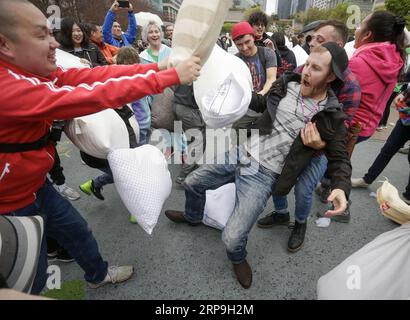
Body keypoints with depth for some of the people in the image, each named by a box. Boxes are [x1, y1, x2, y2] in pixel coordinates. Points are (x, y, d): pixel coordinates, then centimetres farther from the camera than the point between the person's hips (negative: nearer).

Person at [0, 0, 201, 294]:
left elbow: (93, 75, -13)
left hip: (35, 186, 9)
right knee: (31, 279, 14)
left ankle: (98, 274, 49)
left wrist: (158, 67, -20)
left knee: (78, 231, 23)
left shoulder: (30, 71, -4)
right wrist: (172, 77, -34)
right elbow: (95, 95, -38)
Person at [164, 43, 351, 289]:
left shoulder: (331, 118, -12)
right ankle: (193, 217, 50)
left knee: (232, 238, -14)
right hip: (241, 153, 6)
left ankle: (238, 258, 26)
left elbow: (340, 159, -4)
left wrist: (341, 187, -23)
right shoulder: (287, 84, -1)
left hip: (263, 175, -5)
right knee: (192, 183, 16)